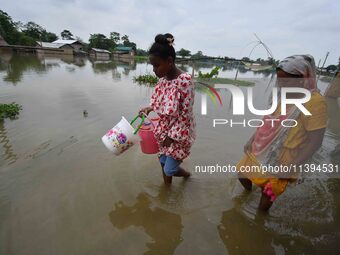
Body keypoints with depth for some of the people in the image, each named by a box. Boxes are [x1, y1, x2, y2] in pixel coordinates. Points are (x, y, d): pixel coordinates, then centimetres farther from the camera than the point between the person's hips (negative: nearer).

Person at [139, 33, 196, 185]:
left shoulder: (185, 81, -25)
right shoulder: (163, 79, -3)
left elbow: (185, 113, -22)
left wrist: (173, 136, -18)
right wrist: (149, 109, -3)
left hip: (179, 133, -7)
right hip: (163, 129, 7)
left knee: (169, 170, 6)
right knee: (163, 163, 20)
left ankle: (184, 173, 39)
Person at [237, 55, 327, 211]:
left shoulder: (314, 102, -21)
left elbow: (314, 141, -20)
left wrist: (291, 167, -21)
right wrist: (252, 142, 11)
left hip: (280, 161, -7)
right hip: (260, 153, 7)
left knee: (268, 193, 8)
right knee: (242, 173, 21)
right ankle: (249, 191, 53)